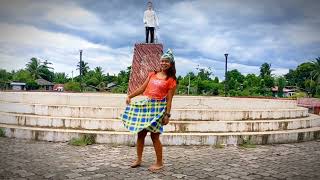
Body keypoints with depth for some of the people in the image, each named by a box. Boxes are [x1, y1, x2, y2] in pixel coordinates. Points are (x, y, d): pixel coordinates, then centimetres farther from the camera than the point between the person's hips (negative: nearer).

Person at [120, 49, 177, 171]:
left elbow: (169, 99, -5)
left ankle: (159, 163, 13)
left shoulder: (171, 80, -2)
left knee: (154, 136, -3)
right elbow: (142, 88, 15)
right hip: (146, 105, 5)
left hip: (158, 107, -5)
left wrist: (167, 115, -9)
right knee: (140, 133, 9)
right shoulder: (152, 74, 12)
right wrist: (130, 96, 9)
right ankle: (139, 159, 24)